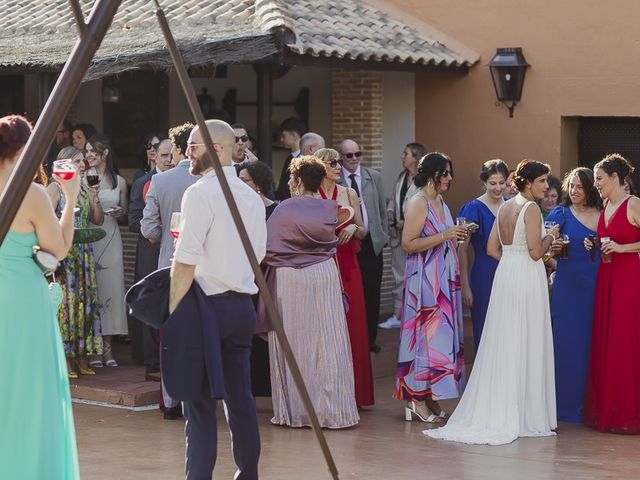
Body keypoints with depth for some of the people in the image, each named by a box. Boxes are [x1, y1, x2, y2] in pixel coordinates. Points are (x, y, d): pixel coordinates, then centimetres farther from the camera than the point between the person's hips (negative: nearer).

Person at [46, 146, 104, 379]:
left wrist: (94, 199, -1)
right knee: (66, 300, -7)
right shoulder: (55, 188, -4)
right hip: (63, 252, -7)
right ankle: (65, 360, -4)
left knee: (85, 299, 6)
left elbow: (98, 220, 12)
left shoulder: (85, 188, 15)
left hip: (84, 252, 7)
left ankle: (81, 358, 11)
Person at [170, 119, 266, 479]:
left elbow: (186, 261, -16)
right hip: (243, 305, 7)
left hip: (209, 305, -7)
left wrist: (173, 312, -11)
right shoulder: (251, 196, 11)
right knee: (240, 398, 11)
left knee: (201, 403, -4)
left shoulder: (200, 193, -12)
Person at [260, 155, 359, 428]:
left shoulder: (284, 210, -10)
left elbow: (266, 248, -11)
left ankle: (293, 412, 8)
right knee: (326, 345, 4)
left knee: (293, 346, 5)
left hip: (289, 280, -3)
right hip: (324, 276, 3)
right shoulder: (330, 209, 2)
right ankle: (331, 409, 3)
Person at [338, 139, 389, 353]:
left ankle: (370, 339, 14)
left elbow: (382, 208, 13)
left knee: (372, 294, 4)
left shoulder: (374, 176, 9)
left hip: (372, 243, 3)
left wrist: (384, 234, 10)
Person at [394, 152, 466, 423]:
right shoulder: (418, 203, -12)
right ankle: (417, 400, -3)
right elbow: (408, 243, -19)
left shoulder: (440, 202, 15)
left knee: (441, 335, 7)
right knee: (425, 334, -8)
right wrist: (444, 236, -21)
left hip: (443, 280, 9)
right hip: (424, 279, -9)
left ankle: (429, 397, 12)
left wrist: (457, 237, 8)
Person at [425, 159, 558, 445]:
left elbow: (492, 249, 13)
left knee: (502, 346, 10)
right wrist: (550, 237, 1)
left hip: (504, 273, 8)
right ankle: (528, 415, 4)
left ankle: (496, 412, 13)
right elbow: (536, 252, -16)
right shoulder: (531, 209, -12)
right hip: (528, 279, -8)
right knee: (528, 347, -1)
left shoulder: (504, 207, 12)